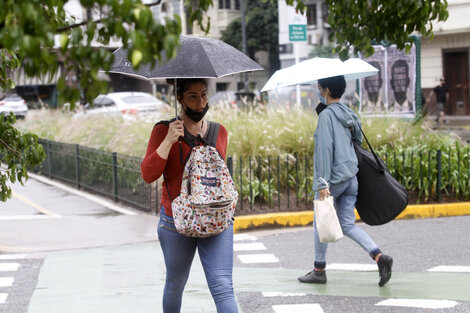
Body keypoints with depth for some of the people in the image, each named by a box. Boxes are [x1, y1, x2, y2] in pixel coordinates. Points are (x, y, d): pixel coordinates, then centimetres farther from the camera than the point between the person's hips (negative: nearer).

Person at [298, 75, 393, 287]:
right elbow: (358, 140, 18)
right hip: (351, 176, 8)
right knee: (348, 225, 9)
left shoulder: (327, 115, -13)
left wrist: (323, 183, -21)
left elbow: (325, 149, -19)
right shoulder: (349, 115, 12)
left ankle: (319, 270, 16)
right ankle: (379, 257, -9)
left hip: (334, 178, -8)